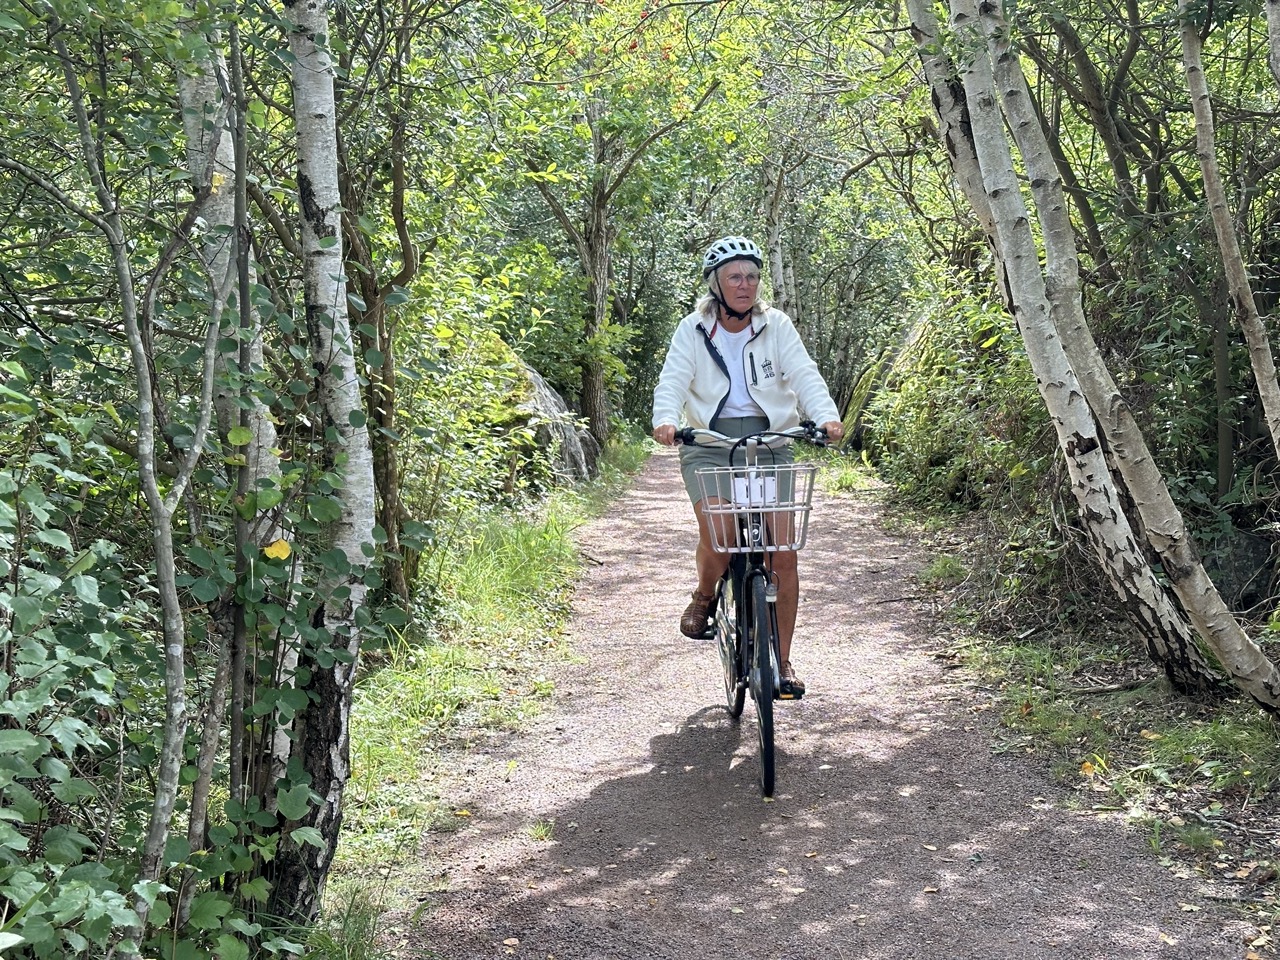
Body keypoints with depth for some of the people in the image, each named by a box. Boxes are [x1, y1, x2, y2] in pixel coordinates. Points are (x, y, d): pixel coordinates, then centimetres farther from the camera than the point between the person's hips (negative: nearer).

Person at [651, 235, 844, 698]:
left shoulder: (776, 326, 5)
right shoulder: (693, 330, 4)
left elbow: (805, 374, -6)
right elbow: (673, 380, -7)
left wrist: (826, 415, -26)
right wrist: (665, 420, -30)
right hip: (710, 441, -1)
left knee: (784, 550, -7)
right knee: (715, 533, -23)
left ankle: (782, 661, 6)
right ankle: (704, 596, 14)